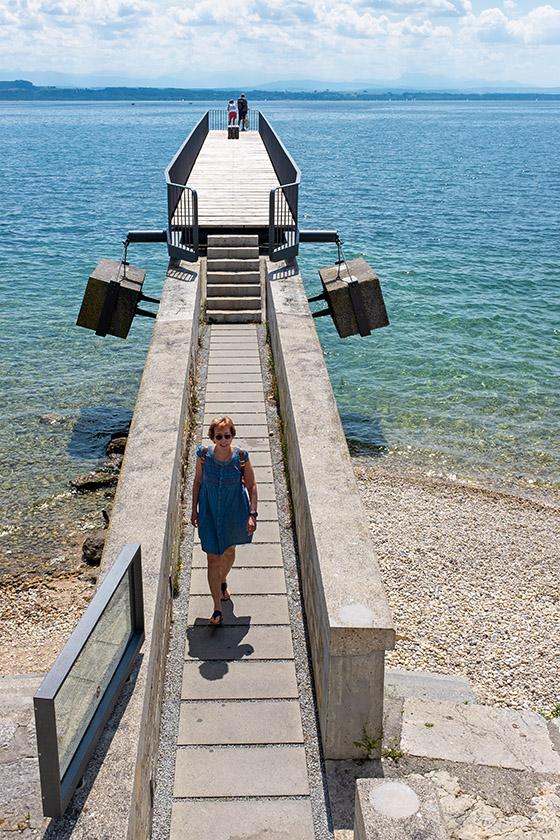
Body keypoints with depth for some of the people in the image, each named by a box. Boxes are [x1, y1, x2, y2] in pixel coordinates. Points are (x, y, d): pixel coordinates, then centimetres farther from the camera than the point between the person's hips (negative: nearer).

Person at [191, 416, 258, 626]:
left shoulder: (241, 457, -18)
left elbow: (251, 485, -8)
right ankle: (217, 610, 6)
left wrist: (252, 514, -12)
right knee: (213, 558, -1)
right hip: (210, 512, 0)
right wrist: (194, 510, 3)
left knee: (229, 551, 23)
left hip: (235, 511, 1)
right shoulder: (203, 454, -15)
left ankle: (223, 582, 55)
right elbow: (198, 481, -1)